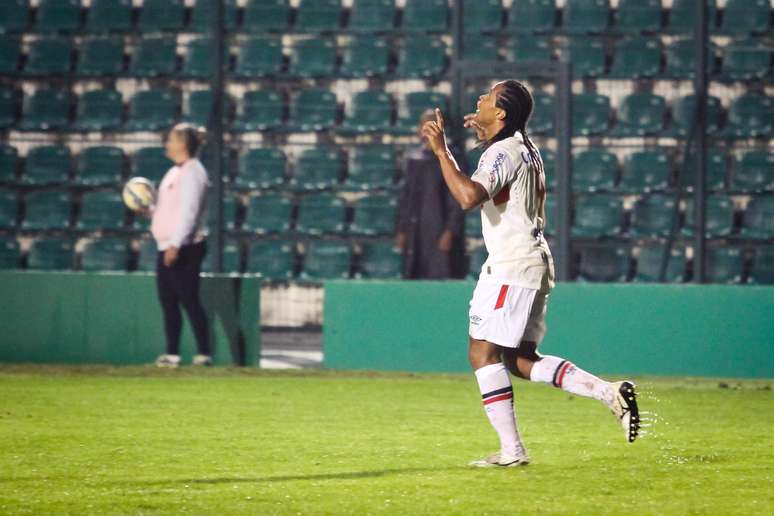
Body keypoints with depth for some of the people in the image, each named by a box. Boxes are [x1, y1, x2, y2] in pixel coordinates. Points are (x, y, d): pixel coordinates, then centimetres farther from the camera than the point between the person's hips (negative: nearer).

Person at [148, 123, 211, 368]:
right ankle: (172, 353, 13)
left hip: (185, 248, -10)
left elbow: (188, 212, -21)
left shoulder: (192, 173, -14)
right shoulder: (176, 172, 17)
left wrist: (176, 245, -26)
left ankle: (204, 353, -6)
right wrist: (150, 210, 9)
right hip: (168, 247, 10)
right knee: (168, 301, 9)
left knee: (189, 300, -8)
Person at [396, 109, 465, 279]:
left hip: (438, 230, -5)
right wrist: (401, 230, 10)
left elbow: (456, 201, -5)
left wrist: (450, 232, -12)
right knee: (411, 275, 3)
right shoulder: (413, 158, 12)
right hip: (414, 231, 5)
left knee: (439, 276, -10)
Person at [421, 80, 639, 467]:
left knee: (483, 352, -7)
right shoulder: (525, 148, 17)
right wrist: (487, 136, 43)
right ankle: (610, 393, 2)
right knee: (520, 360, 11)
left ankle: (511, 449, -10)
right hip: (532, 264, 10)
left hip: (512, 267, -10)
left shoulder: (502, 152, -13)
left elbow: (469, 196, -30)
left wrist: (441, 150, -24)